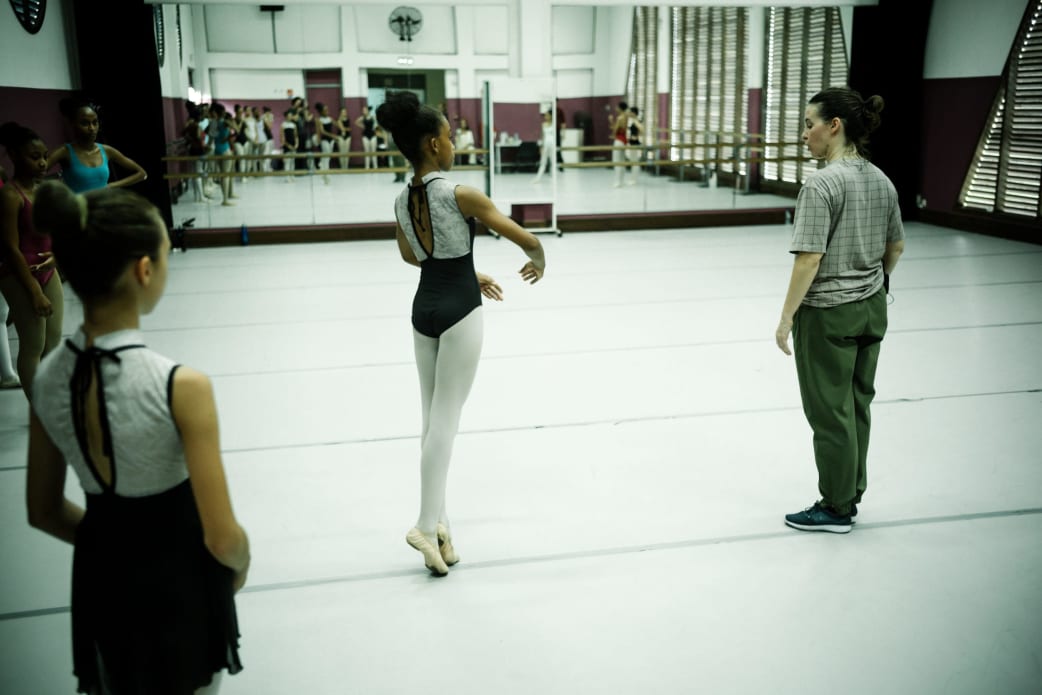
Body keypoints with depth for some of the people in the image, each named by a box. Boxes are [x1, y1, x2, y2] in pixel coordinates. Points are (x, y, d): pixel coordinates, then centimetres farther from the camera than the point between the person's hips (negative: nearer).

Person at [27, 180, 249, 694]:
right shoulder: (181, 387, -28)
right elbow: (222, 539, -22)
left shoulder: (47, 379, -10)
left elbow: (44, 512, 3)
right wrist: (240, 566, -1)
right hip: (178, 583, -5)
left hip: (100, 578, 5)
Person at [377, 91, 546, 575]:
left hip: (423, 308, 7)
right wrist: (538, 261, 10)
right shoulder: (459, 195, -17)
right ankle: (428, 524, 0)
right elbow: (523, 237, -12)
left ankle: (439, 521, 19)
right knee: (445, 418, -2)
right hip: (458, 313, -7)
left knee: (434, 417, 12)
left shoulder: (402, 202, 4)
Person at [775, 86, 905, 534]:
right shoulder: (881, 181, 4)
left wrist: (786, 318, -15)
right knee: (857, 405, 17)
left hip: (827, 314, -8)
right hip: (871, 309, 8)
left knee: (830, 412, 5)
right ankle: (851, 496, 30)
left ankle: (836, 509, 18)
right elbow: (896, 247, 13)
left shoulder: (821, 184, -20)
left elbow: (809, 259, -22)